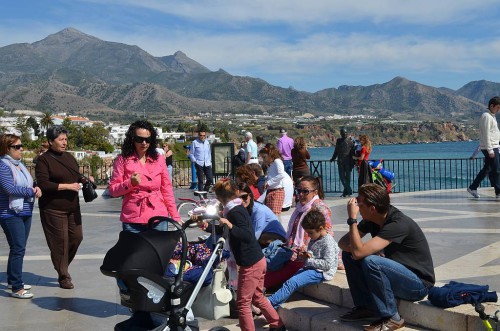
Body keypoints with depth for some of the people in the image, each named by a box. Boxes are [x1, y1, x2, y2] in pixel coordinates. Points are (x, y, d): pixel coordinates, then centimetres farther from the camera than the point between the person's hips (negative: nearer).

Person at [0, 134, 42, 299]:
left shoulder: (20, 164, 13)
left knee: (18, 248, 15)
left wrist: (36, 188, -3)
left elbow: (29, 184, 19)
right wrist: (31, 191, -14)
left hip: (25, 213, 8)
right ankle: (16, 288, -4)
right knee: (18, 249, -9)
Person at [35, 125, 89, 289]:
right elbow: (43, 184, -18)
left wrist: (86, 178, 3)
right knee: (60, 242, -1)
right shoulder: (43, 160, -9)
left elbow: (76, 176, 24)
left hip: (72, 207, 7)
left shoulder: (69, 157, 12)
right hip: (53, 209, -7)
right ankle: (63, 277, 14)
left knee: (77, 236, 8)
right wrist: (67, 186, -20)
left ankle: (63, 266, 31)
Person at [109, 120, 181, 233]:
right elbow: (113, 190, 2)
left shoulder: (159, 159, 9)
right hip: (133, 221, -1)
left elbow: (167, 190, 11)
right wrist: (130, 183, -15)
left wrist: (176, 217, 6)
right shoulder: (123, 159, 4)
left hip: (158, 220, 2)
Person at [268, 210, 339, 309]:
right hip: (310, 268, 9)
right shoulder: (314, 239, 14)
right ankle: (272, 309, -18)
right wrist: (303, 255, 6)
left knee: (292, 282, -22)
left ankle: (269, 303, -25)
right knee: (290, 282, -11)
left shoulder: (328, 242, -15)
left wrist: (308, 261, -18)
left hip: (320, 272, -9)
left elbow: (327, 264, -22)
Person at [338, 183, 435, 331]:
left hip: (419, 284, -8)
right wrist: (355, 248, -21)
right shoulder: (372, 219, -2)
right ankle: (365, 307, 4)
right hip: (396, 274, 8)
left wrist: (352, 218, -27)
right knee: (348, 254, -2)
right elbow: (342, 242, 0)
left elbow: (358, 252, -35)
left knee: (370, 262, -32)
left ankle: (391, 318, -15)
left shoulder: (398, 224, -27)